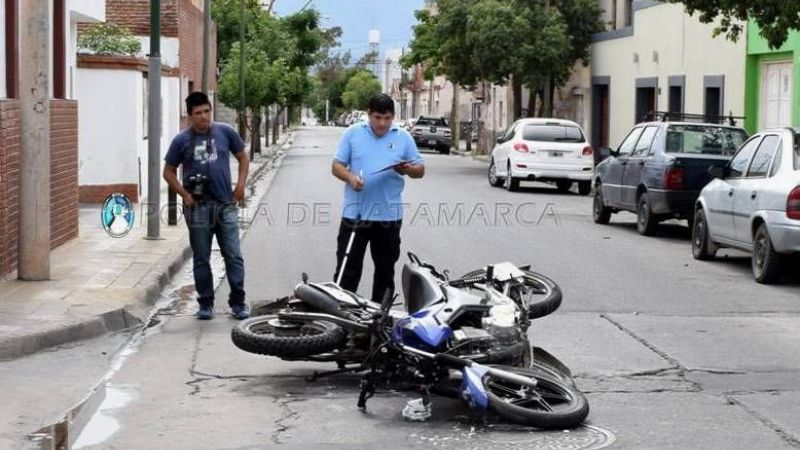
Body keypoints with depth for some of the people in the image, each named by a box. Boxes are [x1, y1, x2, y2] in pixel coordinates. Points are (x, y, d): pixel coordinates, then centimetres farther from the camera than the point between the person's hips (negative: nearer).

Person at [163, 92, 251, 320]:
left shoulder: (225, 132, 3)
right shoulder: (182, 141, 0)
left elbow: (243, 158, 14)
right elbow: (169, 172, 7)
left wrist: (241, 185, 2)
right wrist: (185, 195, -5)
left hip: (226, 205, 1)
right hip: (198, 208, 0)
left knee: (234, 256, 0)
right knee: (201, 259, 7)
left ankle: (238, 303, 9)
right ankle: (205, 303, 16)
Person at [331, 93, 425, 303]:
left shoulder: (403, 137, 6)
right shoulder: (353, 134, 3)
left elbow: (420, 170, 9)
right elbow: (337, 166, 3)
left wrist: (408, 169, -14)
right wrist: (350, 177, -18)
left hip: (389, 215, 1)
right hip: (355, 213, -1)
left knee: (385, 270, 10)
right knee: (348, 269, 0)